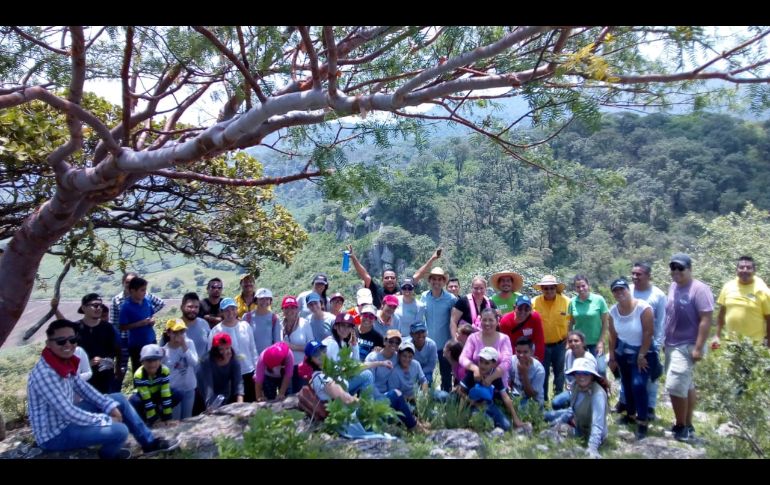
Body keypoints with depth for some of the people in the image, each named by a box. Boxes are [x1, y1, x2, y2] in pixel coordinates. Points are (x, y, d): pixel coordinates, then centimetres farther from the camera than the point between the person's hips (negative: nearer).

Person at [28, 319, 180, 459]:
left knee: (119, 399, 11)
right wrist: (107, 420, -18)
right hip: (54, 435, -10)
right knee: (119, 430, -24)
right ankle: (108, 455, 14)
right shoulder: (45, 374, -30)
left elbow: (83, 388, 9)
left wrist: (111, 407, -2)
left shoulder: (66, 361, -2)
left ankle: (149, 442, 19)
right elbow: (69, 413, -29)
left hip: (67, 419, 10)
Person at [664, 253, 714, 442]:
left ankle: (681, 427, 7)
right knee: (686, 385, 16)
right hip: (672, 345, 8)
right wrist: (666, 341, 17)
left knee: (675, 386, -10)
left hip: (686, 346, -8)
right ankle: (687, 426, 26)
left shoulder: (699, 289, -16)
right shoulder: (673, 287, 8)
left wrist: (698, 348, -22)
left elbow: (706, 320, -19)